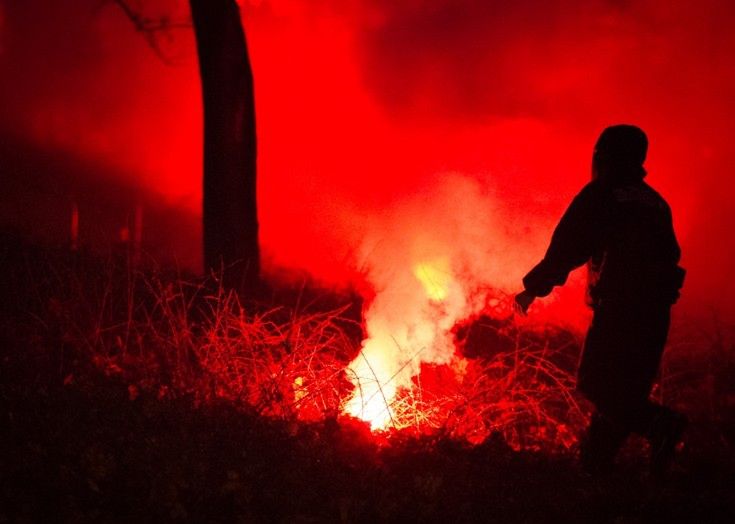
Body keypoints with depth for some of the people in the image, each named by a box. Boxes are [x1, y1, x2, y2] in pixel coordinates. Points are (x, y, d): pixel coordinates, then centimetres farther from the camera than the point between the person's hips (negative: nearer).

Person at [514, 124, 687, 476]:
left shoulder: (599, 194, -1)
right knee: (626, 386, 12)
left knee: (596, 384, -5)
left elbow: (566, 248, -5)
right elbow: (669, 254, 19)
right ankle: (596, 461, 14)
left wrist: (533, 287, 1)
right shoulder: (655, 202, 18)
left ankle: (660, 425, -23)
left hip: (619, 304, -7)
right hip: (657, 310, 7)